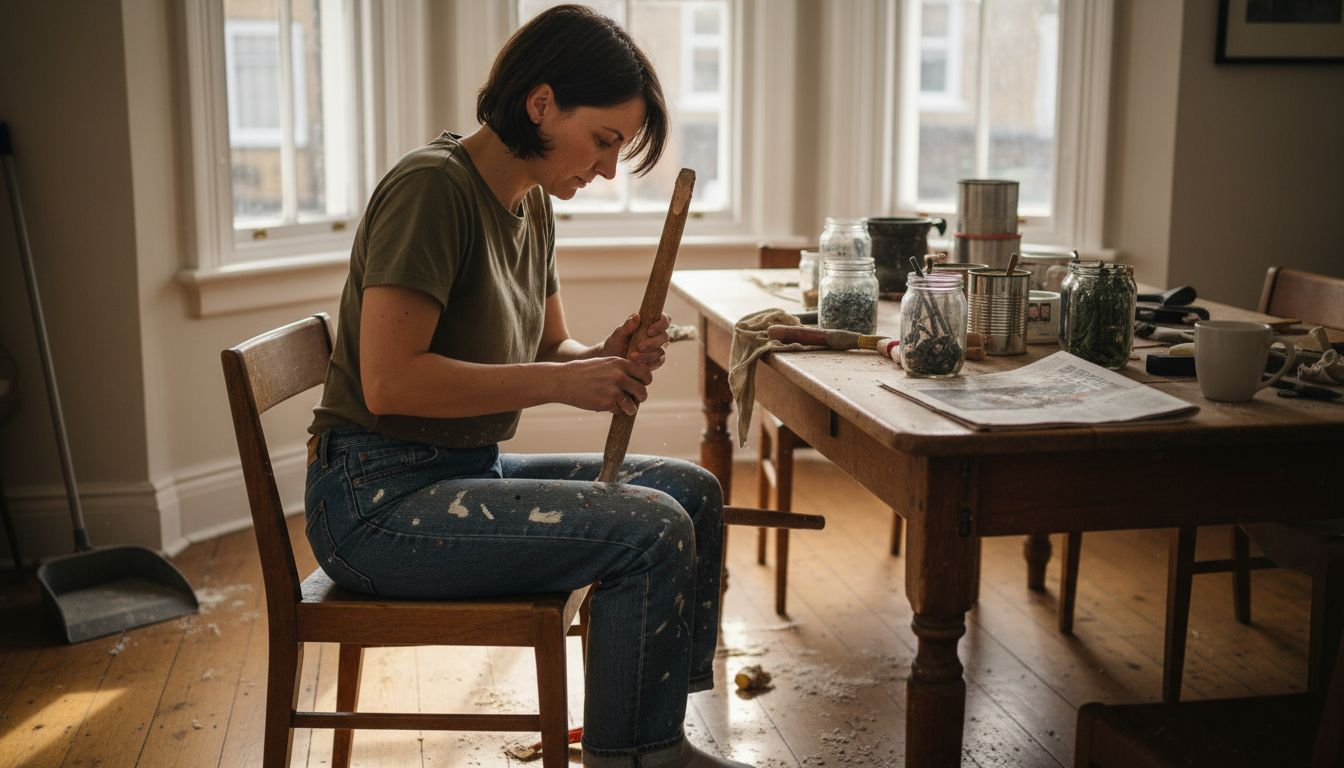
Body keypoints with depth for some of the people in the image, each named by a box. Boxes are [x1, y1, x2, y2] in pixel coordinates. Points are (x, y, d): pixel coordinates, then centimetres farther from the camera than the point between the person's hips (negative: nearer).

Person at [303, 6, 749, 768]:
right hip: (378, 497, -9)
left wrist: (608, 360, -7)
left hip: (469, 471, 9)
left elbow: (548, 351, 15)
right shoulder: (432, 188, -18)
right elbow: (388, 382, -25)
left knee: (693, 491, 4)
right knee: (649, 531, -21)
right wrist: (564, 380, -23)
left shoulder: (533, 204, 10)